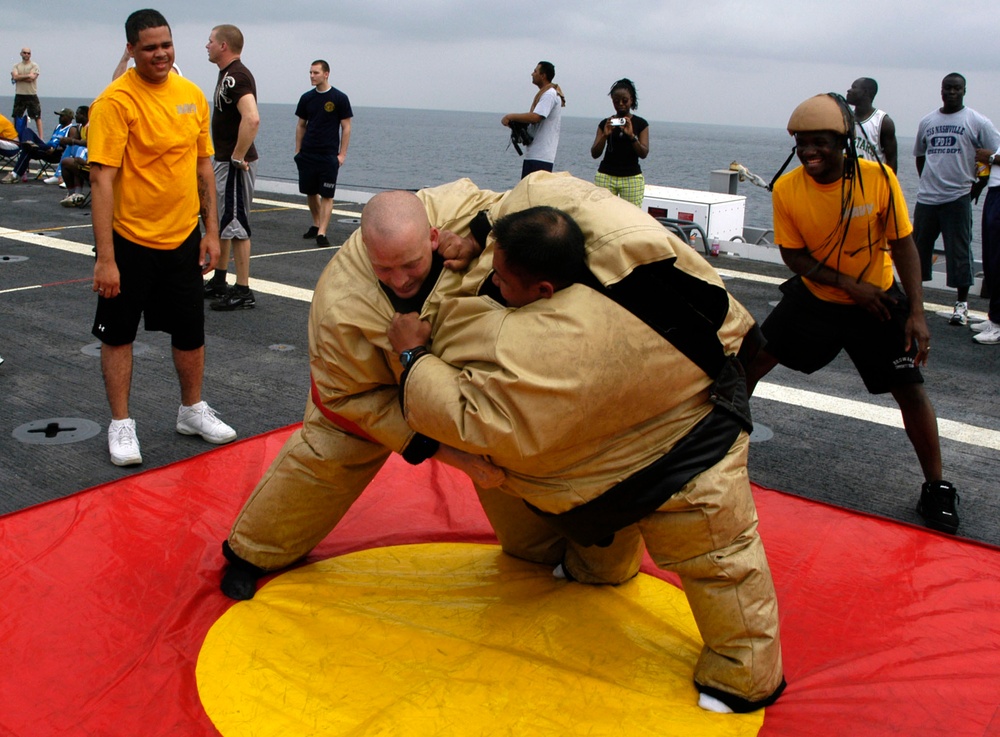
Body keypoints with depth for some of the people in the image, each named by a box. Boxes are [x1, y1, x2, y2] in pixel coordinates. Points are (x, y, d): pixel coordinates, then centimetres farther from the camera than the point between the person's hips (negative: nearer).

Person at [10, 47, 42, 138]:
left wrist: (19, 77, -7)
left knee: (37, 116, -5)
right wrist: (27, 75, -14)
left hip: (32, 95, -3)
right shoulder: (16, 66, 9)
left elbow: (31, 78, -14)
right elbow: (15, 76, -8)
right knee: (16, 117, 8)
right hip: (19, 95, 3)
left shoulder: (34, 66, 1)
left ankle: (41, 136, -5)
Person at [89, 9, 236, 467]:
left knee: (191, 331, 13)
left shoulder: (192, 95, 3)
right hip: (130, 241, -5)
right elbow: (102, 178, -18)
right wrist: (105, 257, -22)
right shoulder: (116, 100, -14)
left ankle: (192, 411, 32)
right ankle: (121, 425, 21)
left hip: (184, 239, 5)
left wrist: (211, 230, 7)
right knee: (118, 333, 7)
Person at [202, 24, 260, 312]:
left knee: (234, 224, -7)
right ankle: (218, 282, 28)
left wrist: (238, 157, -27)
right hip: (223, 161, 11)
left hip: (235, 164, -11)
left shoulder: (236, 76, -18)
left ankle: (243, 291, -1)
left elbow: (252, 118, -34)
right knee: (219, 222, 18)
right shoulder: (227, 75, 15)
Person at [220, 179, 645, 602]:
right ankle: (252, 552, 29)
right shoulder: (339, 308, -42)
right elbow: (354, 396, -28)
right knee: (323, 457, 2)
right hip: (373, 387, -2)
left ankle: (549, 549, 37)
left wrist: (482, 234, -44)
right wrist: (437, 449, -32)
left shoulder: (452, 207, -39)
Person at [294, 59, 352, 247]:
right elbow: (301, 125, 14)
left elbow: (346, 127, -3)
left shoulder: (339, 98, -4)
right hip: (307, 154, 5)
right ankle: (316, 225, 29)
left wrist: (342, 154, -9)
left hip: (329, 155, -4)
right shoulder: (307, 98, 7)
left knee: (326, 196, -6)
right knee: (310, 192, 12)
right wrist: (298, 150, 8)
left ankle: (322, 233, -8)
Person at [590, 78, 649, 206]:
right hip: (606, 176, 1)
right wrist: (605, 135, -13)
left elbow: (644, 154, -5)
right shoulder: (605, 123, 9)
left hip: (632, 178, -1)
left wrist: (631, 135, -19)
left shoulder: (640, 123, 6)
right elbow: (594, 154, 3)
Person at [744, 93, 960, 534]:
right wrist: (849, 285, -21)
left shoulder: (879, 179, -21)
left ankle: (936, 488, 13)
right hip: (814, 297, 2)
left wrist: (916, 312, -18)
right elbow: (794, 256, -10)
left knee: (910, 389, -5)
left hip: (877, 300, -2)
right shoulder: (787, 190, -16)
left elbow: (903, 245, -13)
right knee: (752, 359, 0)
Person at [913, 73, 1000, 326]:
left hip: (958, 198, -4)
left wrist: (976, 184, 0)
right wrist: (928, 181, 13)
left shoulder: (977, 122, -2)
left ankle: (962, 303, 7)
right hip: (926, 198, 4)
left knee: (959, 251, -1)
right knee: (918, 247, 8)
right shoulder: (927, 121, 12)